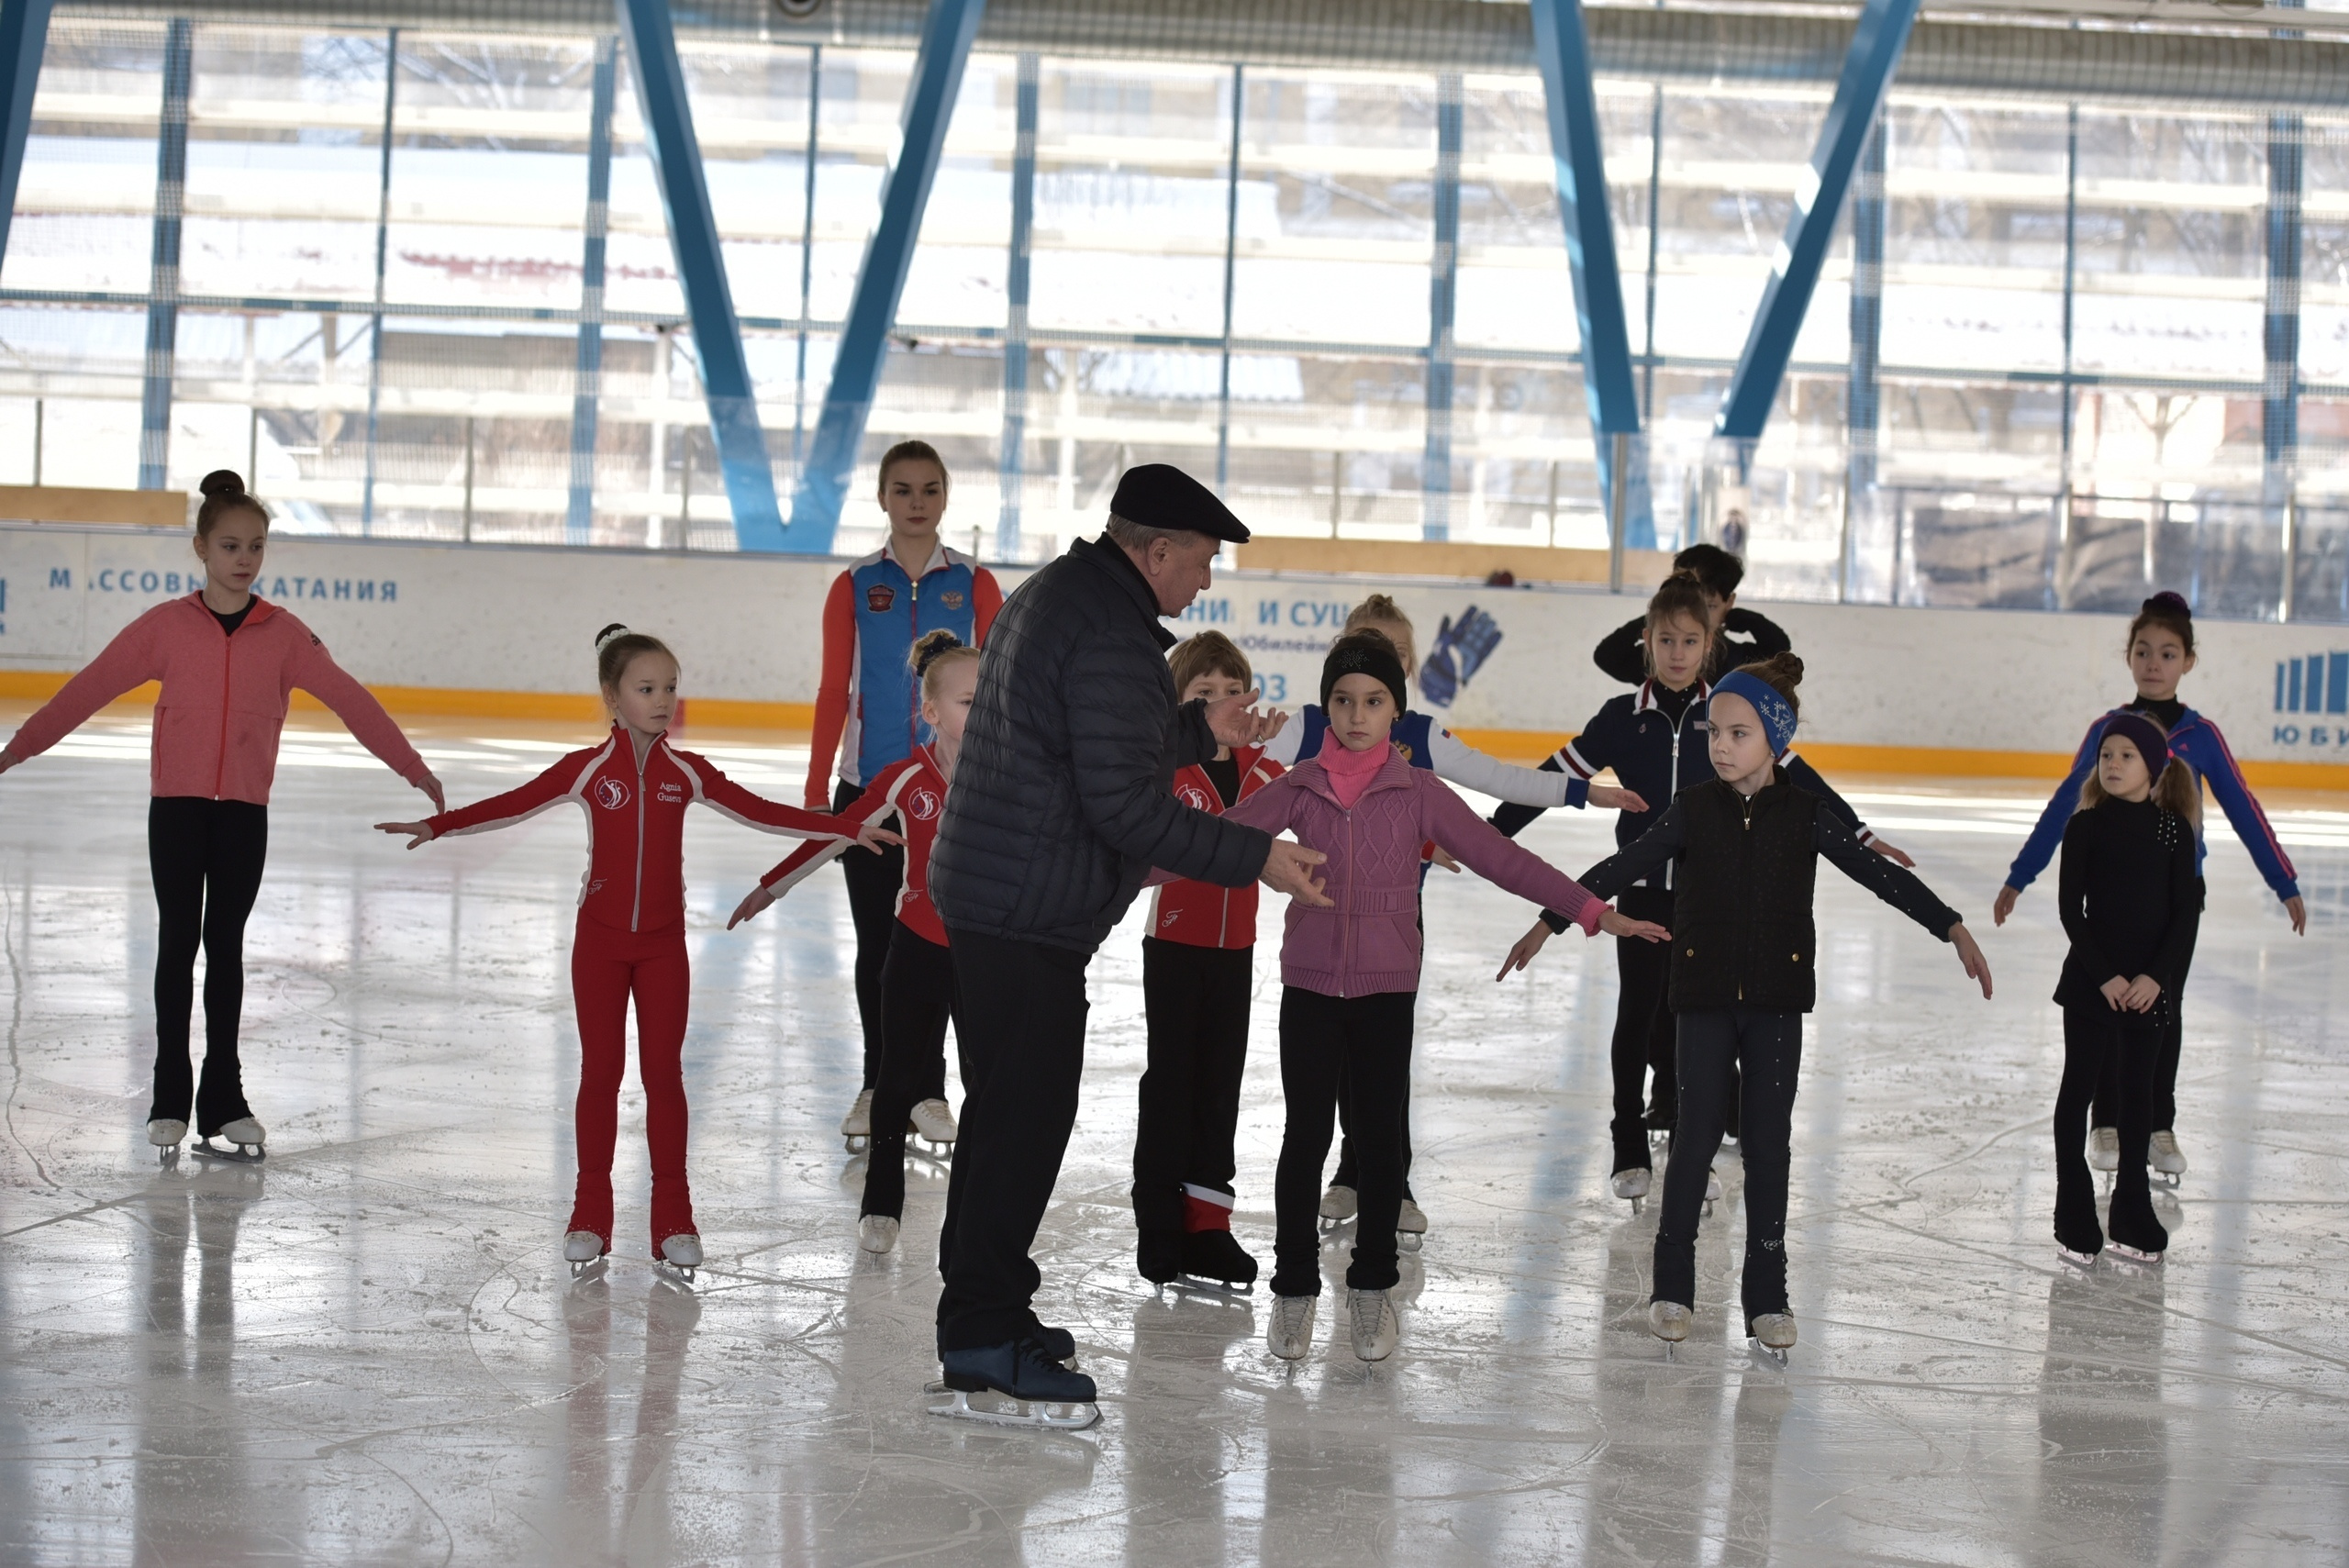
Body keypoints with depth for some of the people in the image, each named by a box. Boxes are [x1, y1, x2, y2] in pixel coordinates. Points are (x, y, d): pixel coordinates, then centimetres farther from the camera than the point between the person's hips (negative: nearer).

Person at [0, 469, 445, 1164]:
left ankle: (223, 1099, 14)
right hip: (176, 806, -1)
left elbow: (348, 698, -2)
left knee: (226, 947, 7)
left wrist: (413, 768, -4)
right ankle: (170, 1098, 12)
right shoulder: (166, 626, -3)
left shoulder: (283, 633, -1)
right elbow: (90, 688, -3)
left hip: (245, 812, 1)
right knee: (178, 944, 4)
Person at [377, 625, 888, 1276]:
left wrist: (849, 829, 0)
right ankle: (591, 1211, 13)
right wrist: (435, 826, -15)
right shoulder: (587, 769, -4)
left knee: (663, 1074, 3)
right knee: (600, 1073, 4)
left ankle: (673, 1215, 9)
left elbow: (761, 812, 4)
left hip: (663, 942, 1)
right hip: (600, 937, -1)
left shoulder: (686, 772, 1)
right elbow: (511, 805, -6)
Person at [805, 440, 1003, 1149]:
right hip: (868, 787, 1)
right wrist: (816, 795, -1)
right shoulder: (855, 586, 2)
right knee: (875, 939, 9)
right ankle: (876, 1085, 20)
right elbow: (834, 692, 2)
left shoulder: (974, 585, 1)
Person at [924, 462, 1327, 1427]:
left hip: (989, 896, 11)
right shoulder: (1113, 637, -19)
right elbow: (1121, 803, -23)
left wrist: (1197, 732, 22)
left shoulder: (1053, 594, 15)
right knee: (1027, 1117, -7)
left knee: (1008, 1105, 18)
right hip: (1034, 911, -11)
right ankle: (984, 1344, -3)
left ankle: (981, 1308, 28)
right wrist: (1255, 859, -18)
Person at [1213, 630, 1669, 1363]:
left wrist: (1590, 910, -6)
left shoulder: (1417, 793, -1)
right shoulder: (1299, 788, 1)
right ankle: (1294, 1289, 14)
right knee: (1305, 1136, 0)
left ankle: (1372, 1288, 22)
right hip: (1310, 984, 0)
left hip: (1386, 989, 0)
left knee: (1382, 1138, 6)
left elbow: (1499, 856, -2)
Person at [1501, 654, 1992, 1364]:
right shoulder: (1693, 810, -2)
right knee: (1697, 1134, 1)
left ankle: (1767, 1297, 12)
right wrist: (1550, 921, -4)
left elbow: (1880, 874, -2)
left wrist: (1954, 930, -7)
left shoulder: (1805, 814, -2)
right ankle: (1672, 1285, 14)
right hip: (1705, 996, 0)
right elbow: (1620, 869, -1)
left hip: (1777, 998, 0)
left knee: (1769, 1142, 4)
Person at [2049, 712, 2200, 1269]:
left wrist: (2155, 976, -12)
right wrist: (2105, 976, -13)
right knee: (2079, 1088, 3)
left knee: (2136, 1093, 10)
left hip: (2148, 986, 2)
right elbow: (2071, 908, -7)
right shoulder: (2086, 827, -4)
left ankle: (2132, 1218, 19)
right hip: (2089, 981, -2)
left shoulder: (2173, 829, 0)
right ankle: (2074, 1218, 9)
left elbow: (2187, 912, -1)